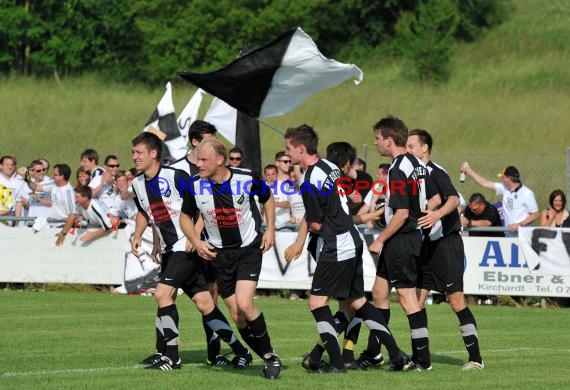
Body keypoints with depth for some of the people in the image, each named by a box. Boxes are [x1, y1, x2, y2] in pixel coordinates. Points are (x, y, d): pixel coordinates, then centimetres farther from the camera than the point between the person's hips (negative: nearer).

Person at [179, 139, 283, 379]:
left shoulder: (247, 179, -15)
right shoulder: (195, 187, -10)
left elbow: (267, 198, 7)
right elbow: (185, 216, 8)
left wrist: (270, 230, -1)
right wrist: (196, 242, -8)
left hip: (249, 249, -3)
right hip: (219, 254, 3)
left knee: (244, 305, -21)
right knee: (237, 316, -1)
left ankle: (268, 353, -1)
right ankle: (268, 358, 18)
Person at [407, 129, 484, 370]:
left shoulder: (436, 173, -13)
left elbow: (454, 199, -29)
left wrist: (437, 214, -46)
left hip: (447, 243, -8)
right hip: (426, 246, 8)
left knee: (456, 300, -10)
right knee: (417, 300, 4)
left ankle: (475, 357, -7)